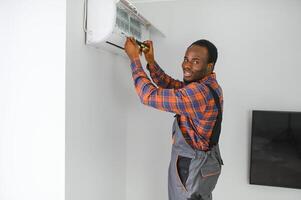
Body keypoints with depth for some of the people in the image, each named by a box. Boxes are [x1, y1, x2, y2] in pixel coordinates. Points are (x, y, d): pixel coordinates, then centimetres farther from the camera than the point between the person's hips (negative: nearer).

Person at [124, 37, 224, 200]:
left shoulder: (197, 92, -28)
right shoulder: (208, 85, 3)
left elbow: (149, 95, -23)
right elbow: (169, 84, 11)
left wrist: (134, 58, -14)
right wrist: (150, 61, -1)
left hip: (193, 168, -9)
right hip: (202, 161, 9)